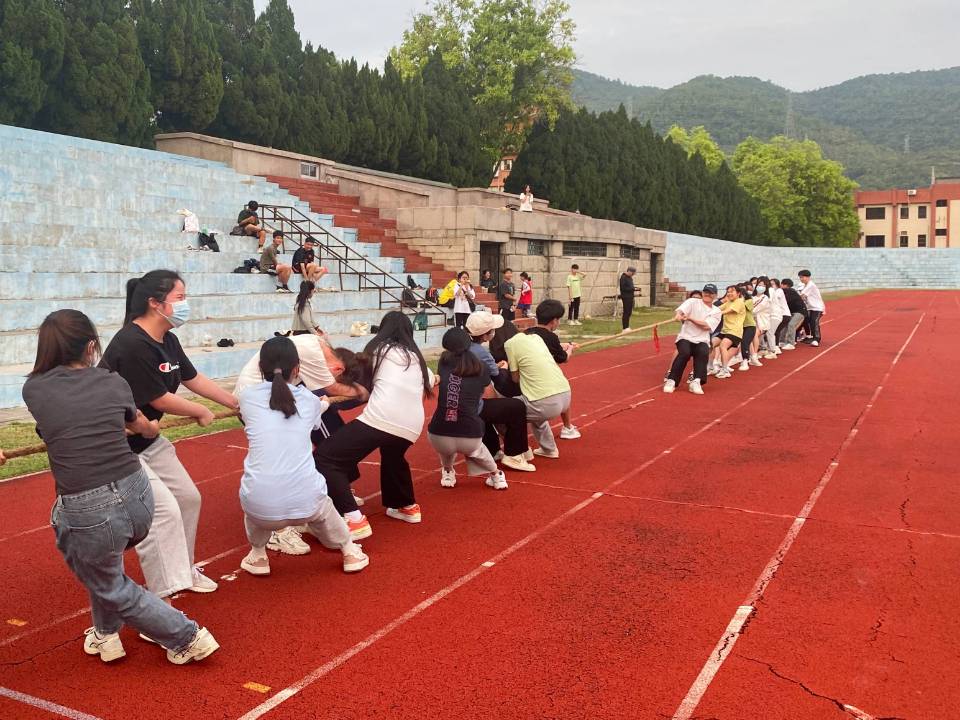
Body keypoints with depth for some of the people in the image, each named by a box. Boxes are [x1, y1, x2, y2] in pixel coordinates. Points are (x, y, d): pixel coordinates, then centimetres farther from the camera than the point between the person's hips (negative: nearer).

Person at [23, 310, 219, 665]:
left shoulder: (33, 389, 2)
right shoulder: (113, 382, 6)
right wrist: (151, 428, 54)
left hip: (88, 513, -3)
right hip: (137, 497, 3)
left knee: (110, 586, 24)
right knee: (103, 564, 35)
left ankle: (187, 638, 23)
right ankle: (106, 634, 40)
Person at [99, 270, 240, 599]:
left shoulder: (167, 341, 2)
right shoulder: (133, 344, -26)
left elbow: (193, 379, 14)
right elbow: (160, 400, -20)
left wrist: (239, 404, 19)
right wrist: (201, 412, -4)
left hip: (146, 439, 10)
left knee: (188, 498, 14)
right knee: (163, 509, -17)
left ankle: (182, 569, 33)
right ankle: (162, 597, -10)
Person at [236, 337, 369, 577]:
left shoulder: (247, 396, 8)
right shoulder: (309, 400, 10)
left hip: (262, 508, -1)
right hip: (305, 504, 1)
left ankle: (258, 556, 34)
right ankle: (349, 552, 41)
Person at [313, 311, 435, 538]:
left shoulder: (378, 349, 17)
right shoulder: (416, 357, 27)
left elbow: (366, 381, 32)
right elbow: (430, 383, 45)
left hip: (380, 419, -6)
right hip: (411, 426, 6)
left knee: (324, 459, -3)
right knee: (393, 457, 39)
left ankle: (354, 520, -15)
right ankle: (407, 506, 47)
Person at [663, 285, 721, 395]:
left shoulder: (716, 311, 9)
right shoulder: (693, 302, 5)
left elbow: (706, 326, -7)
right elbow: (681, 309, -17)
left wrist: (689, 318, -19)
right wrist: (679, 314, -42)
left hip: (702, 340, 2)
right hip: (685, 337, -2)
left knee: (703, 353, -31)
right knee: (684, 353, -32)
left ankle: (696, 382, -30)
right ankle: (671, 381, -23)